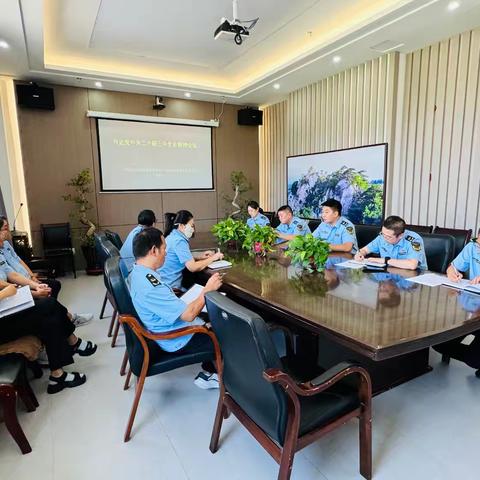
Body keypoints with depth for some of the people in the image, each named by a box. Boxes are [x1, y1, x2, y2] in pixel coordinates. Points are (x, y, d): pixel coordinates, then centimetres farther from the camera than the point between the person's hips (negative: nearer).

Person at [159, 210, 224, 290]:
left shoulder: (173, 236, 9)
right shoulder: (179, 241, -19)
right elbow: (192, 267, -23)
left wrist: (198, 257, 6)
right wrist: (212, 258, -10)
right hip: (170, 287, -9)